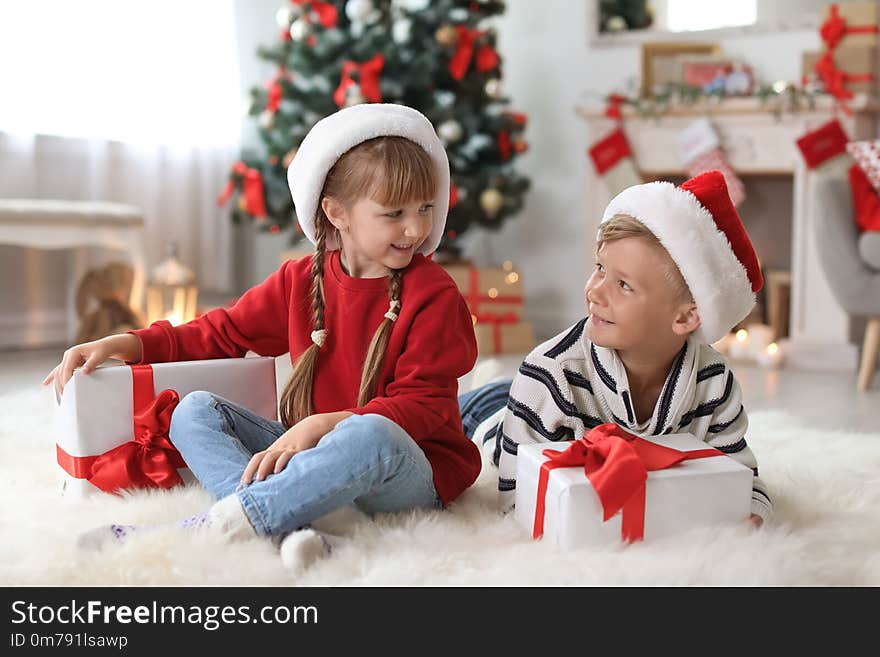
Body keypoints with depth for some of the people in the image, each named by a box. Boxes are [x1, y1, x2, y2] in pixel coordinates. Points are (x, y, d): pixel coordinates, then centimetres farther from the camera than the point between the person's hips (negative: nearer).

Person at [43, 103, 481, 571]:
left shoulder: (434, 295, -8)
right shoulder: (300, 282, 7)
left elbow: (424, 406, -13)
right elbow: (220, 334, 15)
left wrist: (324, 424, -26)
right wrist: (125, 344, 0)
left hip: (412, 474, -5)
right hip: (315, 458, 6)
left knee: (369, 434, -40)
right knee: (194, 411, -8)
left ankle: (209, 528, -35)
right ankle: (287, 529, -34)